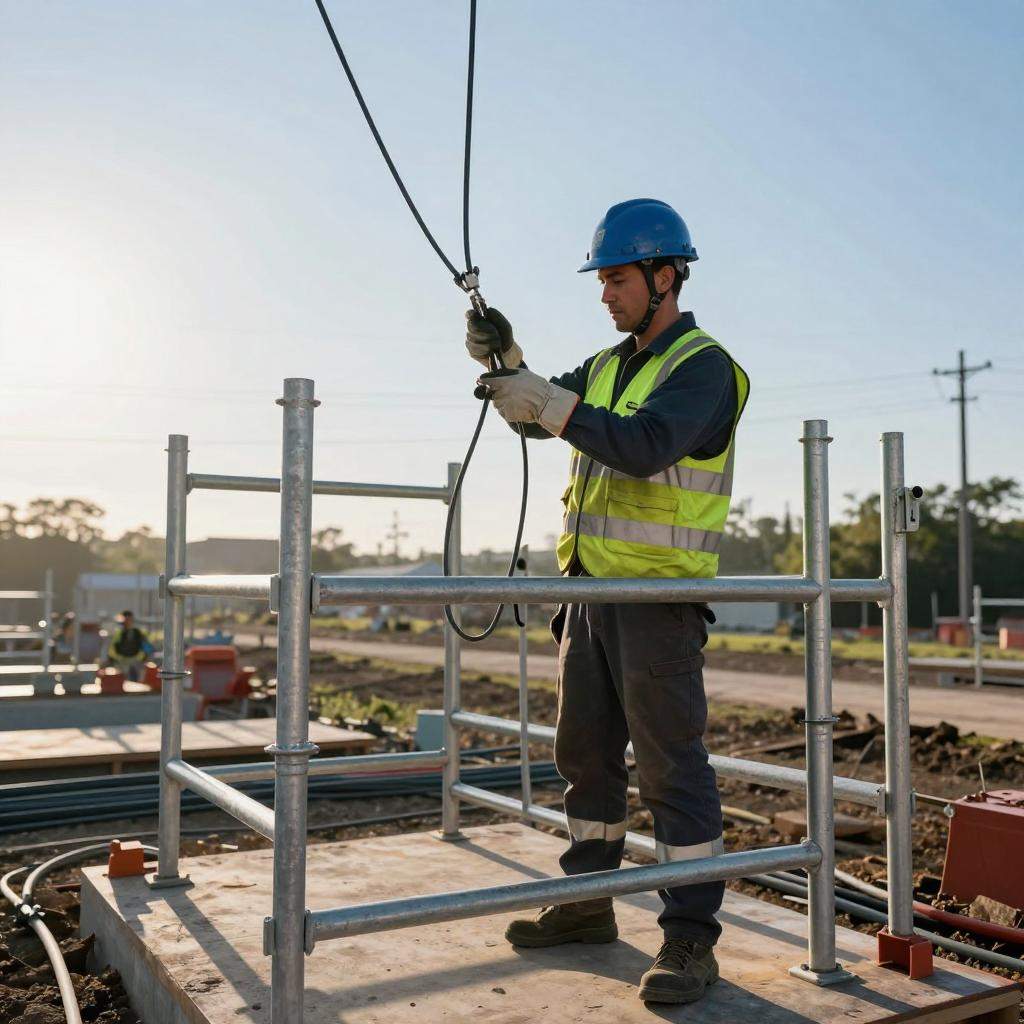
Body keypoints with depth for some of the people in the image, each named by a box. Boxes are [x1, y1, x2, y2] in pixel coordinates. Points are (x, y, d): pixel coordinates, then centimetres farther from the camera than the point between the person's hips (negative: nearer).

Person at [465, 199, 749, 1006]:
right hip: (590, 587, 8)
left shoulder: (702, 366, -9)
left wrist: (548, 402, -30)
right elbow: (539, 415, 11)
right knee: (586, 752, 15)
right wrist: (506, 363, -6)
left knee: (670, 764, -5)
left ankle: (691, 938, 5)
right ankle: (588, 902, 29)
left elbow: (645, 445, -25)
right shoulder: (608, 365, 17)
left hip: (658, 596, -8)